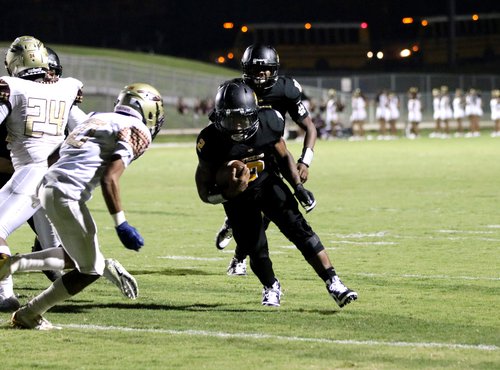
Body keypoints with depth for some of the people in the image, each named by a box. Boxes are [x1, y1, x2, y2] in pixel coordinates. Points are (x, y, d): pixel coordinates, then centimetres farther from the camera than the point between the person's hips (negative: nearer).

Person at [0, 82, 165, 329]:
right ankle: (29, 315, 10)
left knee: (77, 257, 23)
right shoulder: (136, 131, -1)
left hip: (48, 186, 9)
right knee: (90, 270, 5)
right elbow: (109, 178, -12)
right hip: (67, 195, -9)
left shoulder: (97, 119, 24)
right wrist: (121, 224, -11)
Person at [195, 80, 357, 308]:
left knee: (299, 229, -15)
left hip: (268, 184, 1)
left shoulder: (269, 123, -20)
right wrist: (228, 193, -36)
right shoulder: (211, 141, -26)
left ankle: (333, 283, -15)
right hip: (237, 196, -1)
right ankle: (271, 287, 31)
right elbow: (205, 192, -16)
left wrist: (298, 187, -9)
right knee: (256, 250, -2)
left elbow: (283, 156, 2)